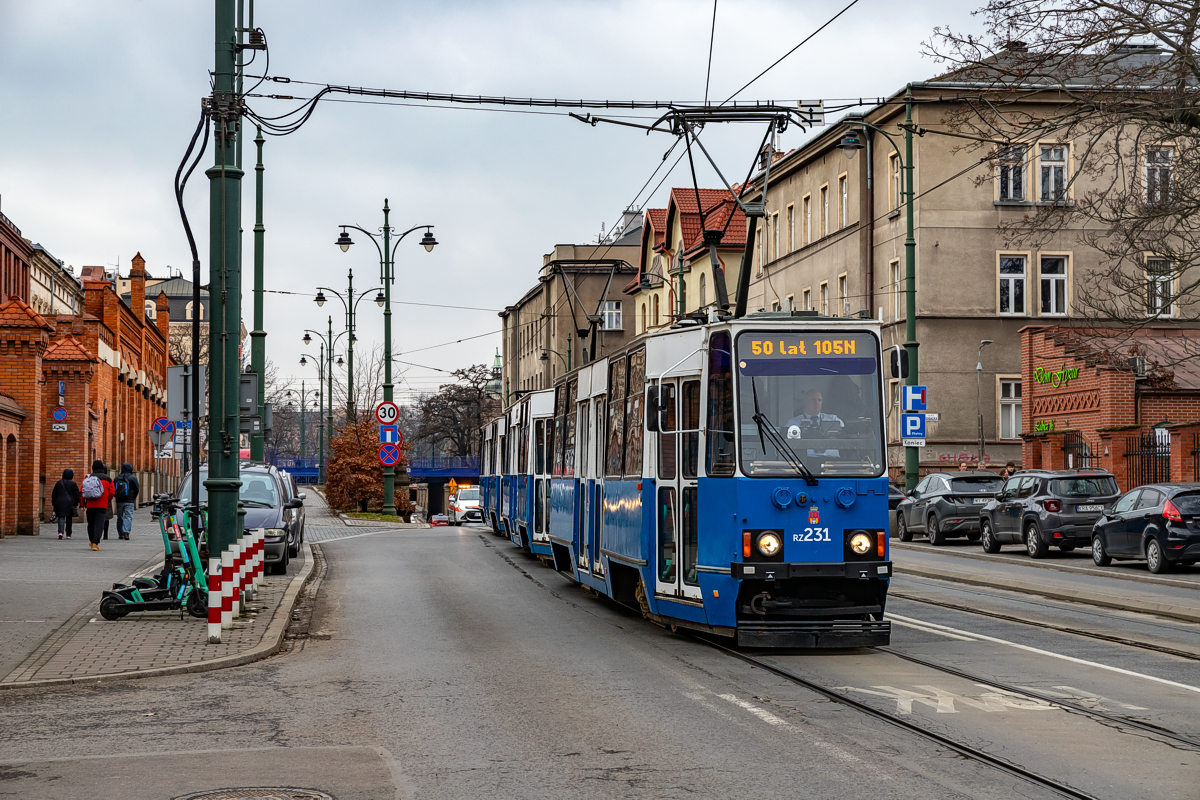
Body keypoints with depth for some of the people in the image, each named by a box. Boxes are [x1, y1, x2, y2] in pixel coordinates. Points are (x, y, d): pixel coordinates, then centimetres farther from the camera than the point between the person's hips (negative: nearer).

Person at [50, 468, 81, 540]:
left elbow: (54, 495, 9)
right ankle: (68, 534, 13)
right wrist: (76, 504, 7)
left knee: (61, 518, -3)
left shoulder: (58, 483, 7)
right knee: (69, 518, 9)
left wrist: (53, 504, 15)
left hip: (59, 502, 1)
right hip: (69, 503, -1)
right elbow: (77, 495, -2)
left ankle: (60, 532, -25)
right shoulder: (73, 483, -2)